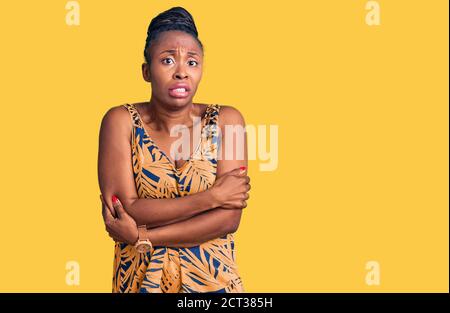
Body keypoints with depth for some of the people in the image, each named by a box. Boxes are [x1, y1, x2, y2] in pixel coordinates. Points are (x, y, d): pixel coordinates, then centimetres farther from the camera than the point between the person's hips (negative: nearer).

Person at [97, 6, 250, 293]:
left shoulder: (226, 120, -8)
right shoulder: (121, 121, -9)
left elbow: (229, 218, -15)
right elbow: (123, 211, -18)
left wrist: (141, 236, -19)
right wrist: (212, 196, -19)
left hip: (212, 280, 1)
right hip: (140, 279, 0)